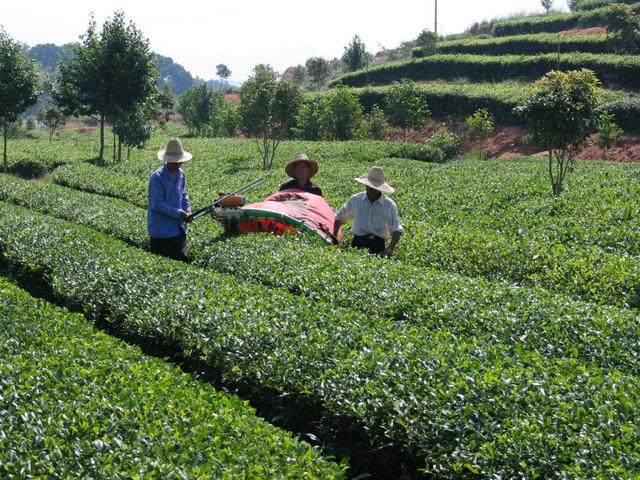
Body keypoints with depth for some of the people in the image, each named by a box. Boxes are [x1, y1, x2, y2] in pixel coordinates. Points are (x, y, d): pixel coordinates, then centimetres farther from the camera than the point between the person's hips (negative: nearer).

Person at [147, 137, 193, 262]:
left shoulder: (181, 174, 6)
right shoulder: (157, 177, -17)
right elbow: (157, 204, -19)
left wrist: (187, 211, 0)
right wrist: (178, 213, -17)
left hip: (179, 227, 7)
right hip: (161, 229, -7)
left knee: (181, 259, 7)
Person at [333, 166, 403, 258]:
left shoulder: (389, 205, 5)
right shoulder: (355, 199, 11)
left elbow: (397, 230, 4)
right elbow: (339, 217, 24)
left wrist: (390, 248, -12)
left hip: (378, 244, 0)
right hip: (358, 242, 1)